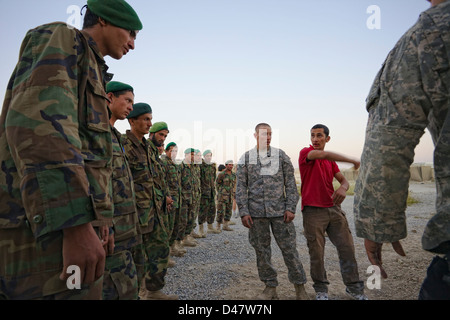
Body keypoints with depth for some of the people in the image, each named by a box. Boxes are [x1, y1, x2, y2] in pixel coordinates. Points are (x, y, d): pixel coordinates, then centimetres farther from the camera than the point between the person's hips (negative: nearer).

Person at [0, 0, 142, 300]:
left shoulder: (87, 75, 26)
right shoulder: (58, 39, -1)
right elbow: (36, 122, -20)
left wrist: (94, 222, 28)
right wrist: (76, 225, -27)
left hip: (73, 222, 10)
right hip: (42, 225, -10)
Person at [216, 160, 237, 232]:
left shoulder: (233, 175, 8)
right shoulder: (221, 174, -8)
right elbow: (217, 184, 3)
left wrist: (233, 193, 14)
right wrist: (221, 192, 7)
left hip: (230, 196, 6)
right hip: (222, 196, -5)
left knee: (228, 212, 7)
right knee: (221, 212, -3)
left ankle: (225, 226, 15)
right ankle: (218, 226, 8)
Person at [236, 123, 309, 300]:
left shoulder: (281, 155, 7)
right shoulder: (245, 158, 7)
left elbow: (290, 183, 4)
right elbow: (241, 187, 4)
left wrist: (290, 207, -5)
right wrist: (243, 212, -4)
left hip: (279, 211, -1)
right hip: (256, 212, 1)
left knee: (289, 248, 3)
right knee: (261, 250, 8)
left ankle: (300, 286, 21)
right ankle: (270, 287, 24)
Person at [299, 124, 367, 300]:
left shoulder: (330, 161, 16)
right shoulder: (305, 152, -4)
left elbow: (344, 180, 13)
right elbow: (324, 154, -23)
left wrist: (343, 188, -12)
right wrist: (353, 161, -16)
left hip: (334, 209, 6)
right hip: (313, 211, -5)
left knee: (347, 247, 7)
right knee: (316, 253, 3)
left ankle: (353, 287, 23)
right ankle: (321, 289, 20)